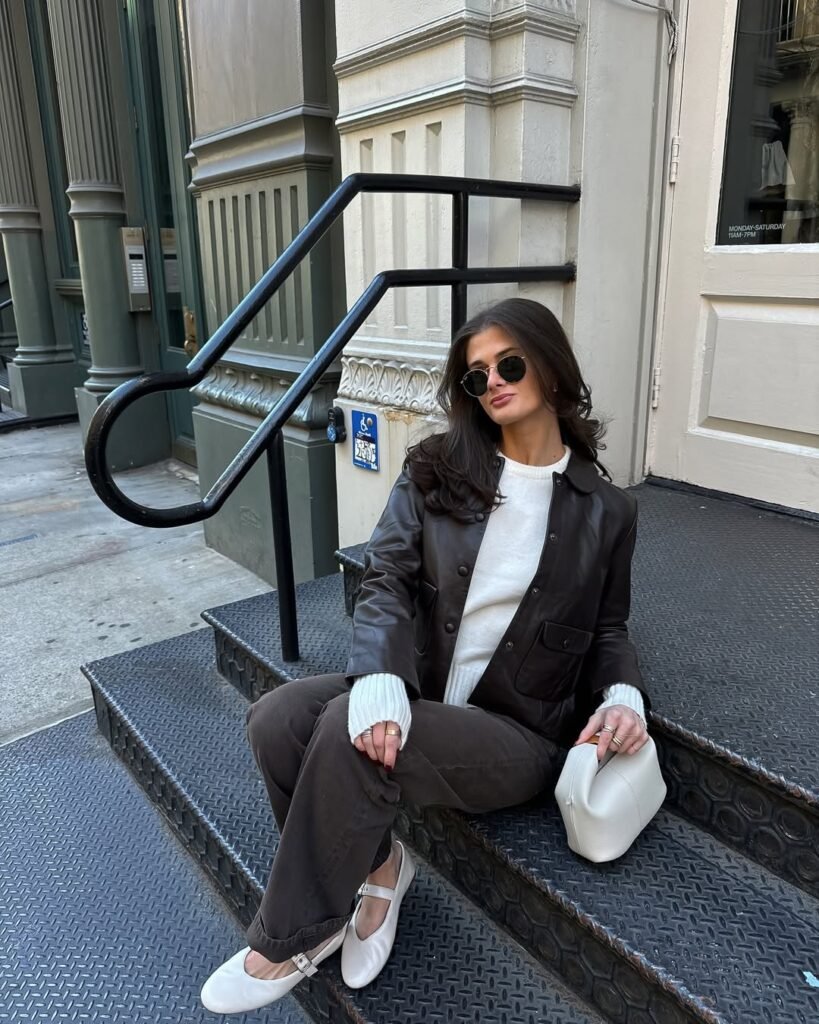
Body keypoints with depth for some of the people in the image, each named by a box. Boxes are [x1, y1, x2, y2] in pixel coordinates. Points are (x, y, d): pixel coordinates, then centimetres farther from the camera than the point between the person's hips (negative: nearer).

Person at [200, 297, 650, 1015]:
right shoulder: (436, 469, 4)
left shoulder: (605, 510, 3)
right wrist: (380, 679, -24)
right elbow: (386, 579, -5)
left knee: (346, 732, -28)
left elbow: (607, 629, 12)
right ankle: (376, 864, 4)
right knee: (277, 719, -23)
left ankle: (291, 943, -1)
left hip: (520, 734, -3)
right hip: (414, 693, 3)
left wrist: (623, 696, -10)